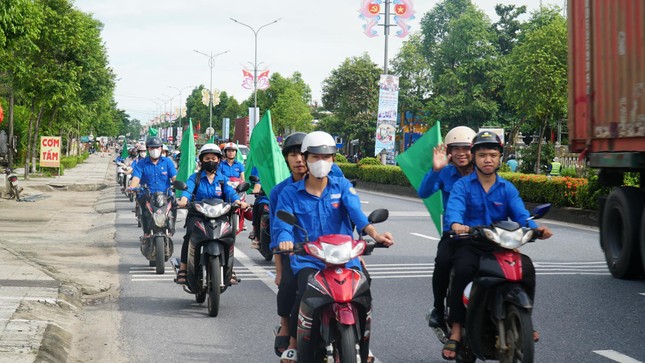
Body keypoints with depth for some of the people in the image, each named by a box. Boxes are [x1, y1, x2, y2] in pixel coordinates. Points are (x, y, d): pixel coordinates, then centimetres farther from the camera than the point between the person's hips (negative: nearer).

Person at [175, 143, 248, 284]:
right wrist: (183, 199, -34)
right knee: (190, 234, -29)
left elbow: (230, 191, -4)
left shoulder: (223, 179, 16)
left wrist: (238, 201, -27)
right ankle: (182, 269, -23)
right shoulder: (195, 178, 11)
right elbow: (188, 189, -10)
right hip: (197, 214, -1)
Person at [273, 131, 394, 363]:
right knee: (306, 292, -31)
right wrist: (285, 241, -30)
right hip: (307, 258, -1)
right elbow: (282, 225, -4)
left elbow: (356, 213, -8)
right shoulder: (290, 193, 9)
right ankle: (293, 344, -5)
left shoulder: (343, 186, 10)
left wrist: (375, 234, -30)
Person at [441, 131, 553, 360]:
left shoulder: (507, 189, 13)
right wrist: (456, 224, -42)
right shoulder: (463, 185, 3)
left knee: (526, 268, -24)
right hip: (470, 245, -3)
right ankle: (456, 330, -26)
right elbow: (454, 208, -17)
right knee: (464, 270, -34)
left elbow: (520, 213, -4)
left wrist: (535, 227, -27)